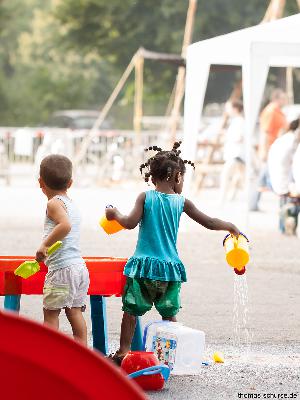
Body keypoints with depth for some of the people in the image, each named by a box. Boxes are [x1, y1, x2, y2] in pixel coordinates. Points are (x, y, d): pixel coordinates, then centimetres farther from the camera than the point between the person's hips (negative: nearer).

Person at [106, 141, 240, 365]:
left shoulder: (145, 198, -2)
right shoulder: (182, 202, 2)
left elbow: (131, 223, -11)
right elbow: (209, 223, 5)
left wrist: (116, 215, 8)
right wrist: (231, 227, 21)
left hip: (143, 265, -1)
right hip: (170, 266, 1)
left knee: (131, 310, 6)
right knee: (169, 313, 12)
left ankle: (123, 352, 6)